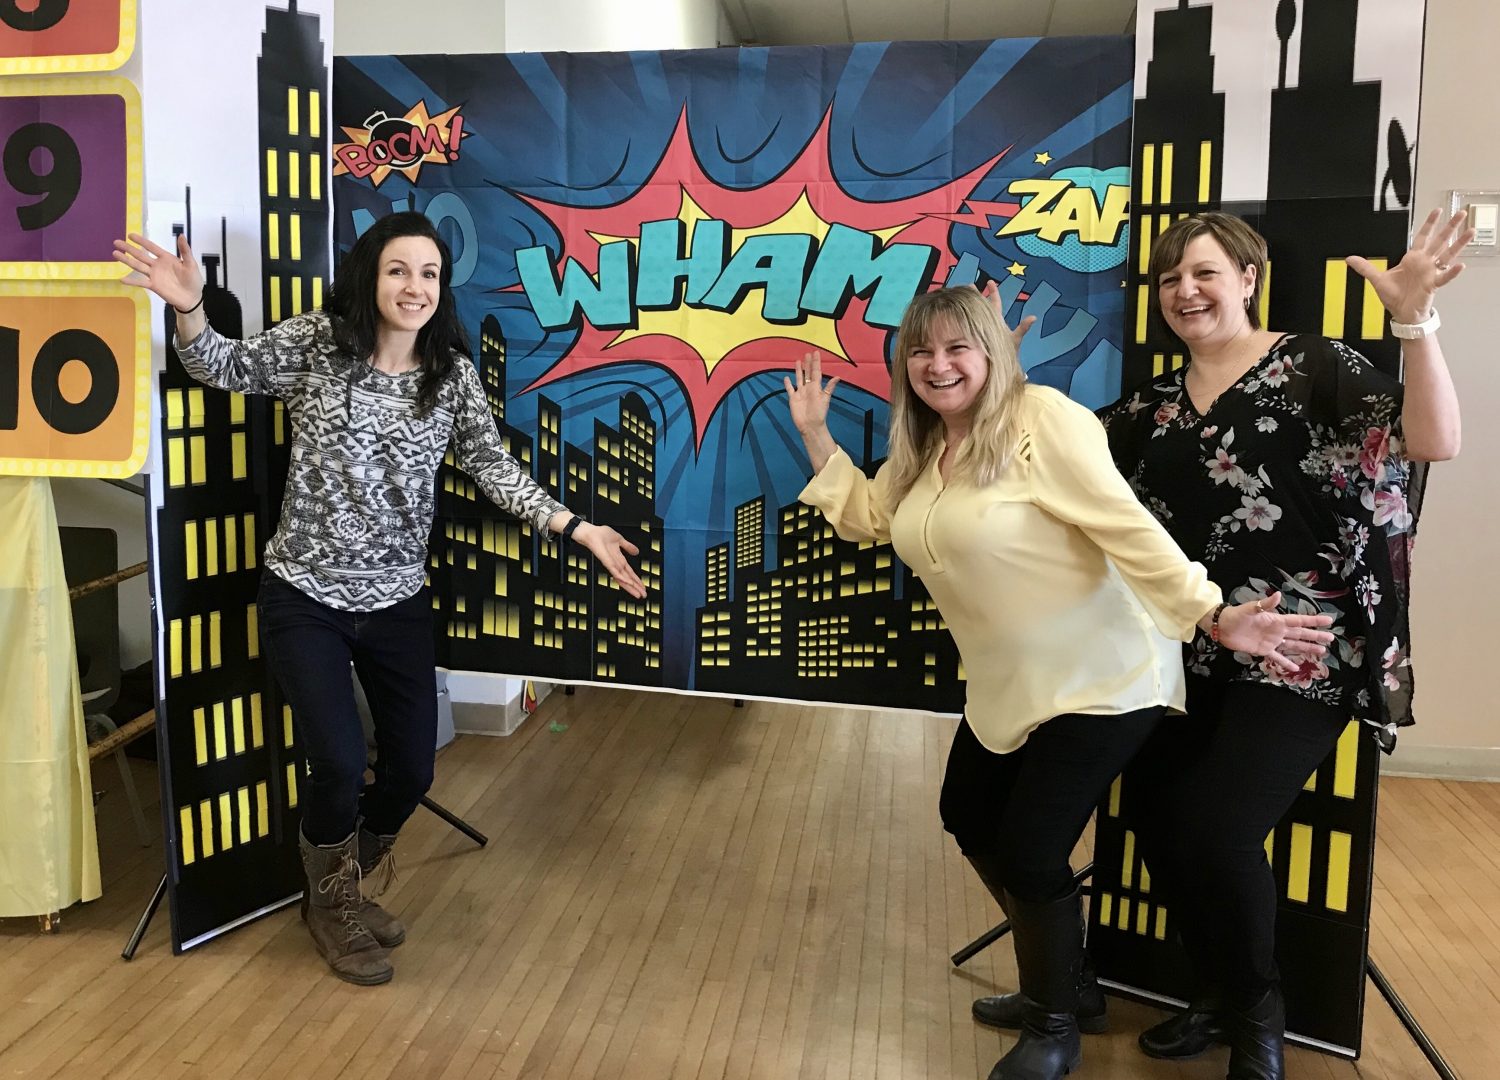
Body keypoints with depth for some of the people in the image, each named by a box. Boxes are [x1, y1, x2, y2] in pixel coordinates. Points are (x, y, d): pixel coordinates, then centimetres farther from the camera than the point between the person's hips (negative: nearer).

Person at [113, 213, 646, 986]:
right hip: (304, 597, -3)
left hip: (397, 602, 4)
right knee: (341, 763, -13)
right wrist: (189, 309, -22)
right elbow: (223, 368, 0)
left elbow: (493, 468, -4)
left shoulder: (452, 373, -2)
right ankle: (332, 901, 21)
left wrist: (575, 528, -16)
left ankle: (339, 885, 39)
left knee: (413, 769, 8)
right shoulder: (316, 342, -7)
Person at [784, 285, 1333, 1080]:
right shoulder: (924, 447, 6)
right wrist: (815, 433, 9)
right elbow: (865, 516, 16)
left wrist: (1212, 617, -30)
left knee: (1029, 853, -6)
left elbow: (1129, 529, -24)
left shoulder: (1041, 420, -20)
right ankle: (1055, 978, 40)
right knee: (968, 820, 18)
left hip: (1098, 682, -9)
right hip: (1009, 685, 9)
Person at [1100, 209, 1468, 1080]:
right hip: (1190, 655, 6)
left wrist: (1415, 321, -28)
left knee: (1217, 830, -13)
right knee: (1156, 821, 3)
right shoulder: (1152, 405, 11)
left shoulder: (1312, 366, -5)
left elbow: (1435, 443, -16)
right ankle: (1223, 997, 29)